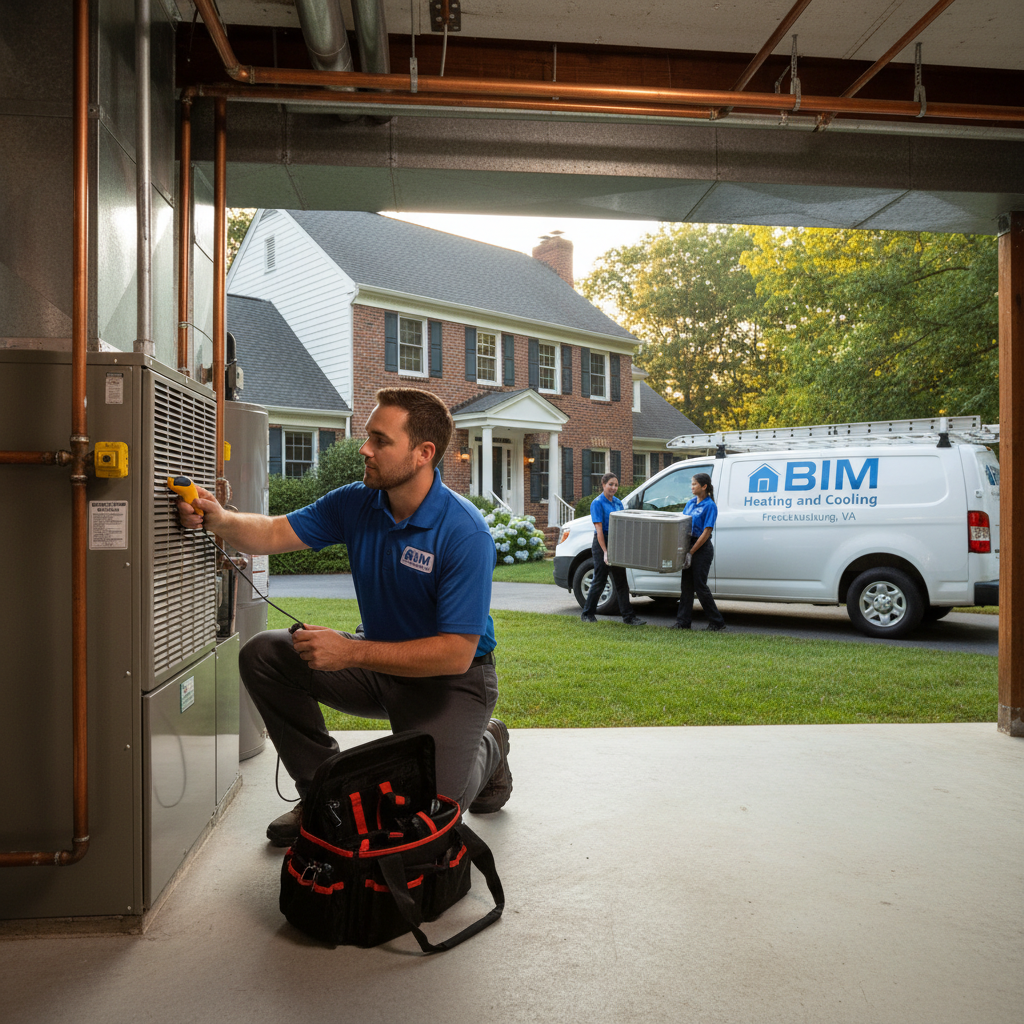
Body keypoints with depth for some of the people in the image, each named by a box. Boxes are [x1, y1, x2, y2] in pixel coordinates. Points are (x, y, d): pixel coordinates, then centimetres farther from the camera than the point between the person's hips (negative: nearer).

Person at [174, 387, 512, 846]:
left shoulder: (465, 533, -27)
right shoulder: (358, 503, -7)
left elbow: (455, 654, -29)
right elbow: (275, 533, -3)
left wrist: (350, 653, -29)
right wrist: (219, 519, -26)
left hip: (450, 677, -6)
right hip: (380, 662, 6)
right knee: (264, 655, -9)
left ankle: (486, 748, 15)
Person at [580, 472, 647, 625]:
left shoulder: (618, 503, 11)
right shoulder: (597, 503, -11)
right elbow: (599, 529, -16)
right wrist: (605, 552, -21)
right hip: (602, 544, -7)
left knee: (621, 581, 6)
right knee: (600, 580, 1)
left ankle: (628, 616, 9)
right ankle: (587, 614, 16)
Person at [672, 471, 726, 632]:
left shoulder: (710, 506, -12)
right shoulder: (690, 503, 11)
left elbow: (706, 532, -16)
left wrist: (691, 552, -18)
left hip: (702, 549, -7)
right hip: (689, 546, 7)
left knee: (700, 586, -3)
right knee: (686, 585, 8)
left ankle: (717, 622, 9)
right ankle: (683, 621, 13)